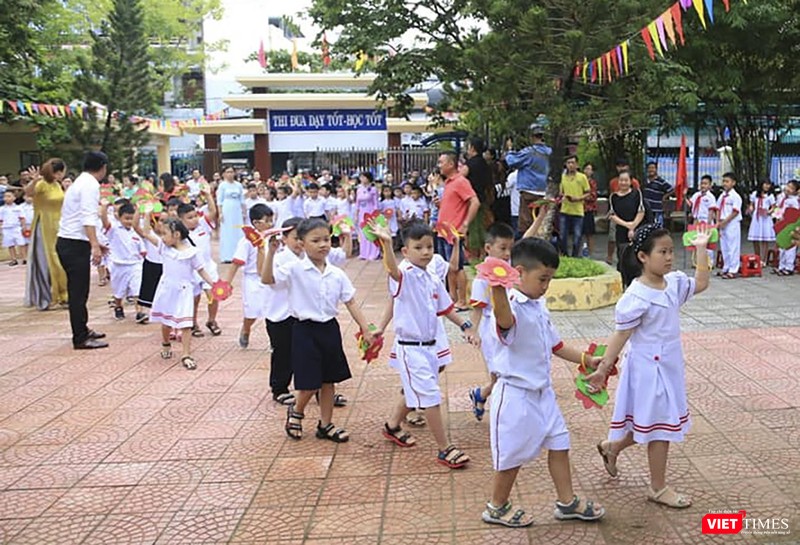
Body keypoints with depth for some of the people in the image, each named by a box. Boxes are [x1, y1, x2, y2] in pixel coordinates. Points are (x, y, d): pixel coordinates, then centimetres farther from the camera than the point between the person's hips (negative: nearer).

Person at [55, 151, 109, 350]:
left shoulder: (80, 182, 18)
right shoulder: (90, 185, -12)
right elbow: (88, 218, -24)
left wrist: (94, 244, 32)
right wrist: (95, 245, -30)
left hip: (67, 242, 10)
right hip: (75, 245, -10)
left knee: (77, 290, 17)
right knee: (79, 292, -5)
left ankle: (82, 331, 27)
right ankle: (81, 339, 0)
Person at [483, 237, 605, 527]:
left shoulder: (539, 307, 7)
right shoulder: (512, 307, -23)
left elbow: (555, 345, 18)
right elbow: (505, 321, -50)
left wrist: (587, 360, 15)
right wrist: (498, 291, -70)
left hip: (542, 391, 9)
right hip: (515, 394, -8)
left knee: (559, 443, 15)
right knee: (512, 455, 6)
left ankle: (566, 501, 31)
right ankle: (497, 507, 26)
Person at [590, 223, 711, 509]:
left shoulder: (674, 282, 1)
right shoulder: (636, 296, -21)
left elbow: (700, 284, 16)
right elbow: (621, 335, -19)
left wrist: (701, 250, 10)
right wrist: (602, 369, -20)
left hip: (669, 365, 8)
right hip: (649, 368, -8)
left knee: (652, 424, 19)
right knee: (660, 426, 4)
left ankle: (611, 447, 41)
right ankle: (658, 488, 20)